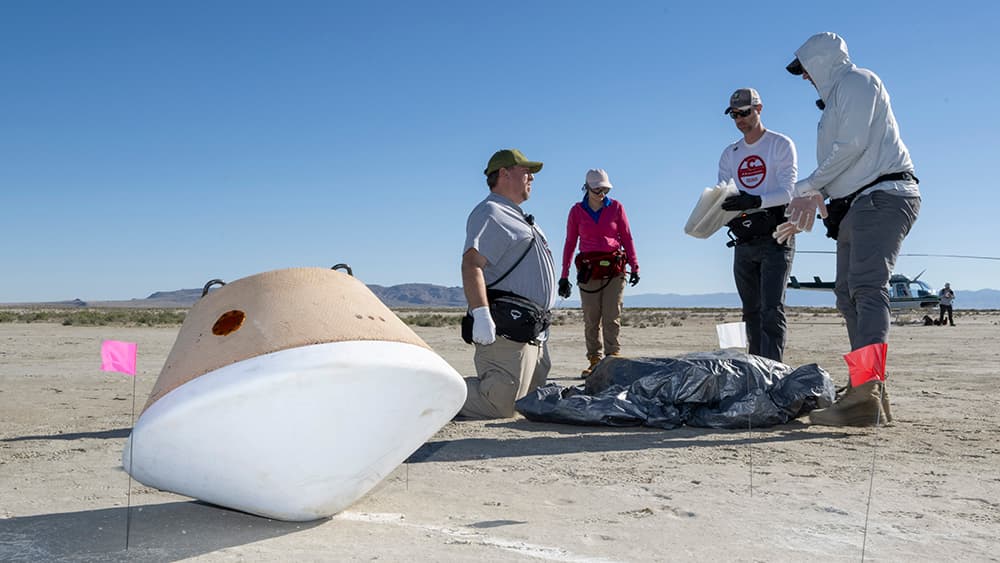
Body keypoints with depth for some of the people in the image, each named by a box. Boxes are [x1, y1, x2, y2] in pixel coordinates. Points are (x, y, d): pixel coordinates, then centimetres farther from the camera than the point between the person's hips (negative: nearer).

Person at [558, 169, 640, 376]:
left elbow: (626, 238, 8)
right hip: (588, 269, 1)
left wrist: (634, 266, 2)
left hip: (614, 268, -1)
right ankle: (594, 361, 6)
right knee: (591, 319, 1)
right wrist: (564, 276, 7)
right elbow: (570, 243, 9)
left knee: (612, 317, -4)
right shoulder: (577, 211, 6)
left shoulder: (616, 207, 5)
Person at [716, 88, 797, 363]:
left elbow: (788, 191, -12)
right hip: (743, 238, 6)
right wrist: (719, 209, -13)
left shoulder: (781, 144, 0)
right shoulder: (730, 154, 17)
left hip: (775, 236, -6)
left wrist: (755, 201, -29)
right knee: (751, 310, 9)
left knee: (771, 308, -14)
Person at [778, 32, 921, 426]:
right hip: (857, 205, 10)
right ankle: (871, 395, 10)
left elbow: (853, 145, -15)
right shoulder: (836, 99, 27)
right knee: (848, 294, 7)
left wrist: (808, 187, -7)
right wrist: (812, 204, 25)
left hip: (882, 197, -10)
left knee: (867, 287, -24)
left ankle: (866, 394, -37)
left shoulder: (855, 80, -1)